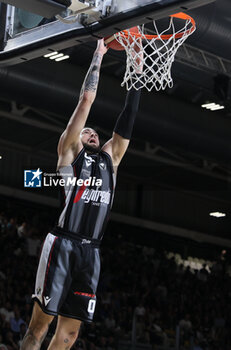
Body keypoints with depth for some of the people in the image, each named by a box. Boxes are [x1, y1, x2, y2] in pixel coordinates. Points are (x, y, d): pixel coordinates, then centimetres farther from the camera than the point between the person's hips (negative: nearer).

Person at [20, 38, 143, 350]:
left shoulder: (110, 158, 23)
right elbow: (86, 99, 6)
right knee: (40, 325, -7)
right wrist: (98, 55, 13)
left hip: (91, 251, 5)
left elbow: (128, 118, 21)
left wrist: (137, 72, 19)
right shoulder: (69, 149, 10)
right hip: (63, 245, -5)